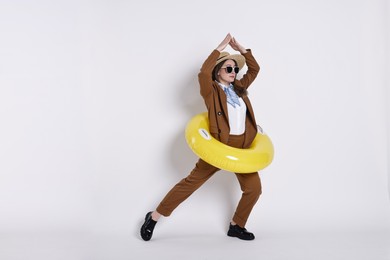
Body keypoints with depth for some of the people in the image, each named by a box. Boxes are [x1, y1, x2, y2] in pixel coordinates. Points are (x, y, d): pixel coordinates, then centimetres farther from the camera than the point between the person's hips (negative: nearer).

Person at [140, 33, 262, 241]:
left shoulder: (239, 87, 11)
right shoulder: (211, 91, -7)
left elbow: (254, 69, 16)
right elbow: (204, 72, -27)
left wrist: (240, 49, 5)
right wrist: (221, 47, -21)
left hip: (243, 147, 6)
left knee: (254, 188, 1)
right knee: (192, 181, -2)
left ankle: (236, 226, 22)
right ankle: (154, 217, 9)